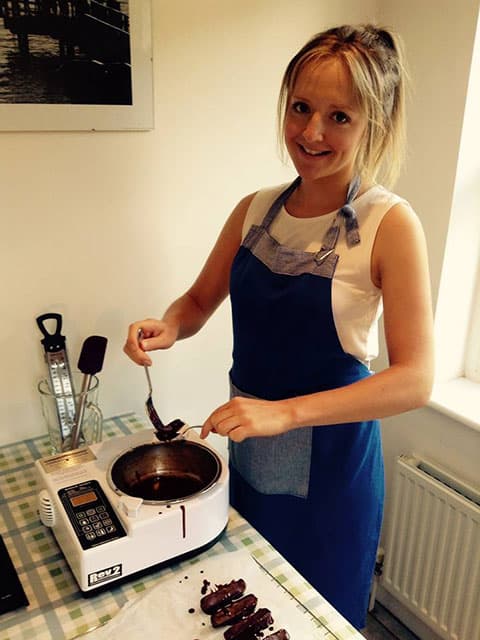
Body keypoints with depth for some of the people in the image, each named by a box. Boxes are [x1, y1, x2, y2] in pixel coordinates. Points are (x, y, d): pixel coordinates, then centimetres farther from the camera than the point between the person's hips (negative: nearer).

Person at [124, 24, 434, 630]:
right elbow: (200, 299, 8)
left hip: (329, 460, -4)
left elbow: (414, 380, -22)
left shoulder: (389, 224, -18)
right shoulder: (255, 210, -3)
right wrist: (168, 326, -15)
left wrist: (285, 411, -32)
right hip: (250, 451, 5)